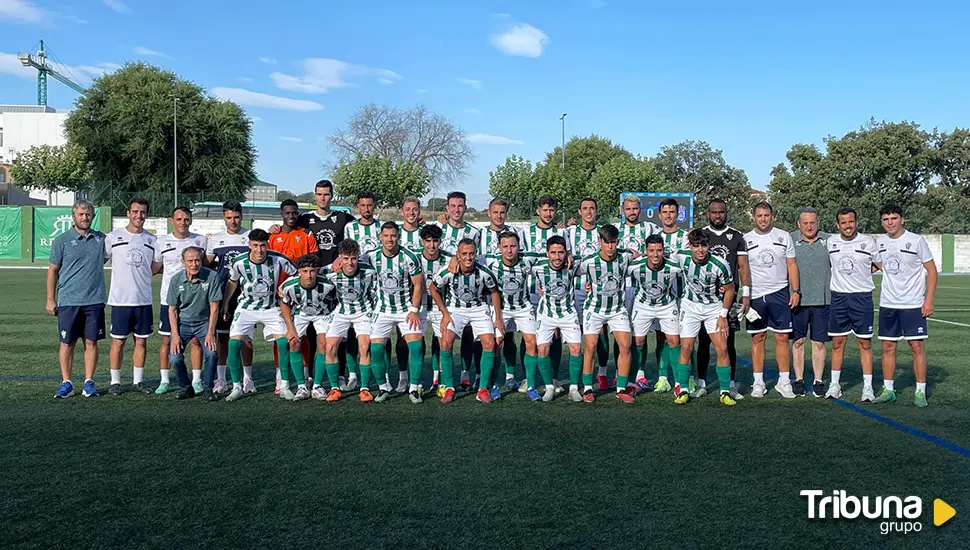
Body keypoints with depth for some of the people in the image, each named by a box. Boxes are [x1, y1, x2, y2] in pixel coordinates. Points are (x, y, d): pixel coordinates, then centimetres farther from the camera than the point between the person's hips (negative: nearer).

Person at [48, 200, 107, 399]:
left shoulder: (101, 238, 8)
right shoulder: (62, 240, 1)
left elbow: (109, 256, 27)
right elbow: (52, 270, 3)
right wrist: (50, 299, 0)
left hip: (94, 300, 2)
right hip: (68, 300, -2)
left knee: (91, 342, 4)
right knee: (67, 343, 3)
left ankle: (89, 382, 12)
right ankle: (66, 383, 12)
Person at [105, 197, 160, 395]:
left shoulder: (152, 240, 8)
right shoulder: (113, 237, 1)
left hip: (144, 299, 3)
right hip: (120, 299, -2)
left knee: (141, 341, 7)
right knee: (118, 341, 2)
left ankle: (138, 380, 17)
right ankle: (115, 381, 13)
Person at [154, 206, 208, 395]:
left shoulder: (200, 240, 3)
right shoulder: (162, 242, 4)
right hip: (168, 299, 1)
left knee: (195, 340, 1)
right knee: (166, 340, 4)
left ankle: (196, 380, 10)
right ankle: (164, 380, 14)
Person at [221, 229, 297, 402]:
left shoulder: (278, 259, -18)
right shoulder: (239, 262, -14)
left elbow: (296, 275, 0)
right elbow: (232, 282, 7)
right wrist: (225, 302, 12)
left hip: (271, 308, 0)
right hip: (246, 308, 0)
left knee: (284, 342, -13)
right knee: (234, 343, -14)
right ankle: (237, 388, 0)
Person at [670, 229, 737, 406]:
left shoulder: (720, 265, -23)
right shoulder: (681, 258, -21)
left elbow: (729, 289, -7)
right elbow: (666, 255, 6)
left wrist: (723, 315, -6)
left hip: (714, 307, -1)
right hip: (690, 306, 1)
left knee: (722, 348, -7)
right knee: (686, 347, -3)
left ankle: (725, 392, 5)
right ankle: (683, 390, 10)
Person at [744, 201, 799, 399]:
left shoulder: (784, 237, 6)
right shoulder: (746, 239, 4)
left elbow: (791, 265, 7)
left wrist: (796, 290, -1)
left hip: (779, 293, 0)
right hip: (755, 295, 0)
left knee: (782, 337, 0)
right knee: (757, 338, 3)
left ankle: (784, 381, 7)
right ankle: (758, 382, 9)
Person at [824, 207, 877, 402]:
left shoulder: (868, 242, -3)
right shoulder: (831, 242, 4)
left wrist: (861, 274, 3)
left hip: (862, 296, -2)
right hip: (838, 297, 2)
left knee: (865, 343, 1)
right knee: (837, 343, 6)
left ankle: (867, 386, 7)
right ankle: (834, 384, 15)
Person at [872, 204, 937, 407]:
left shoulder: (916, 240, -7)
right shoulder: (880, 242, 6)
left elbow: (931, 270, -4)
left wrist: (929, 299, -10)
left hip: (913, 304, -4)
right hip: (887, 304, 4)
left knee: (917, 347, -2)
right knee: (888, 347, 6)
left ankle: (920, 392, 7)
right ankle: (888, 390, 15)